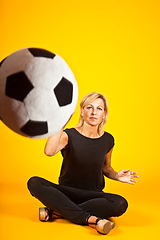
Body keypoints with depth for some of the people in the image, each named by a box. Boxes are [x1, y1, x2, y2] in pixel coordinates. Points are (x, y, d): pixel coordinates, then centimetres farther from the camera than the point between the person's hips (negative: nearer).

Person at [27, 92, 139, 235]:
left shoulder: (108, 140, 0)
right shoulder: (69, 135, -10)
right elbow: (49, 151, -32)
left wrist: (116, 176, -4)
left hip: (93, 195, 2)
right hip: (67, 192, -1)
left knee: (120, 204, -31)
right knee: (34, 183, -29)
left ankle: (57, 211, -22)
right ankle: (89, 219, -34)